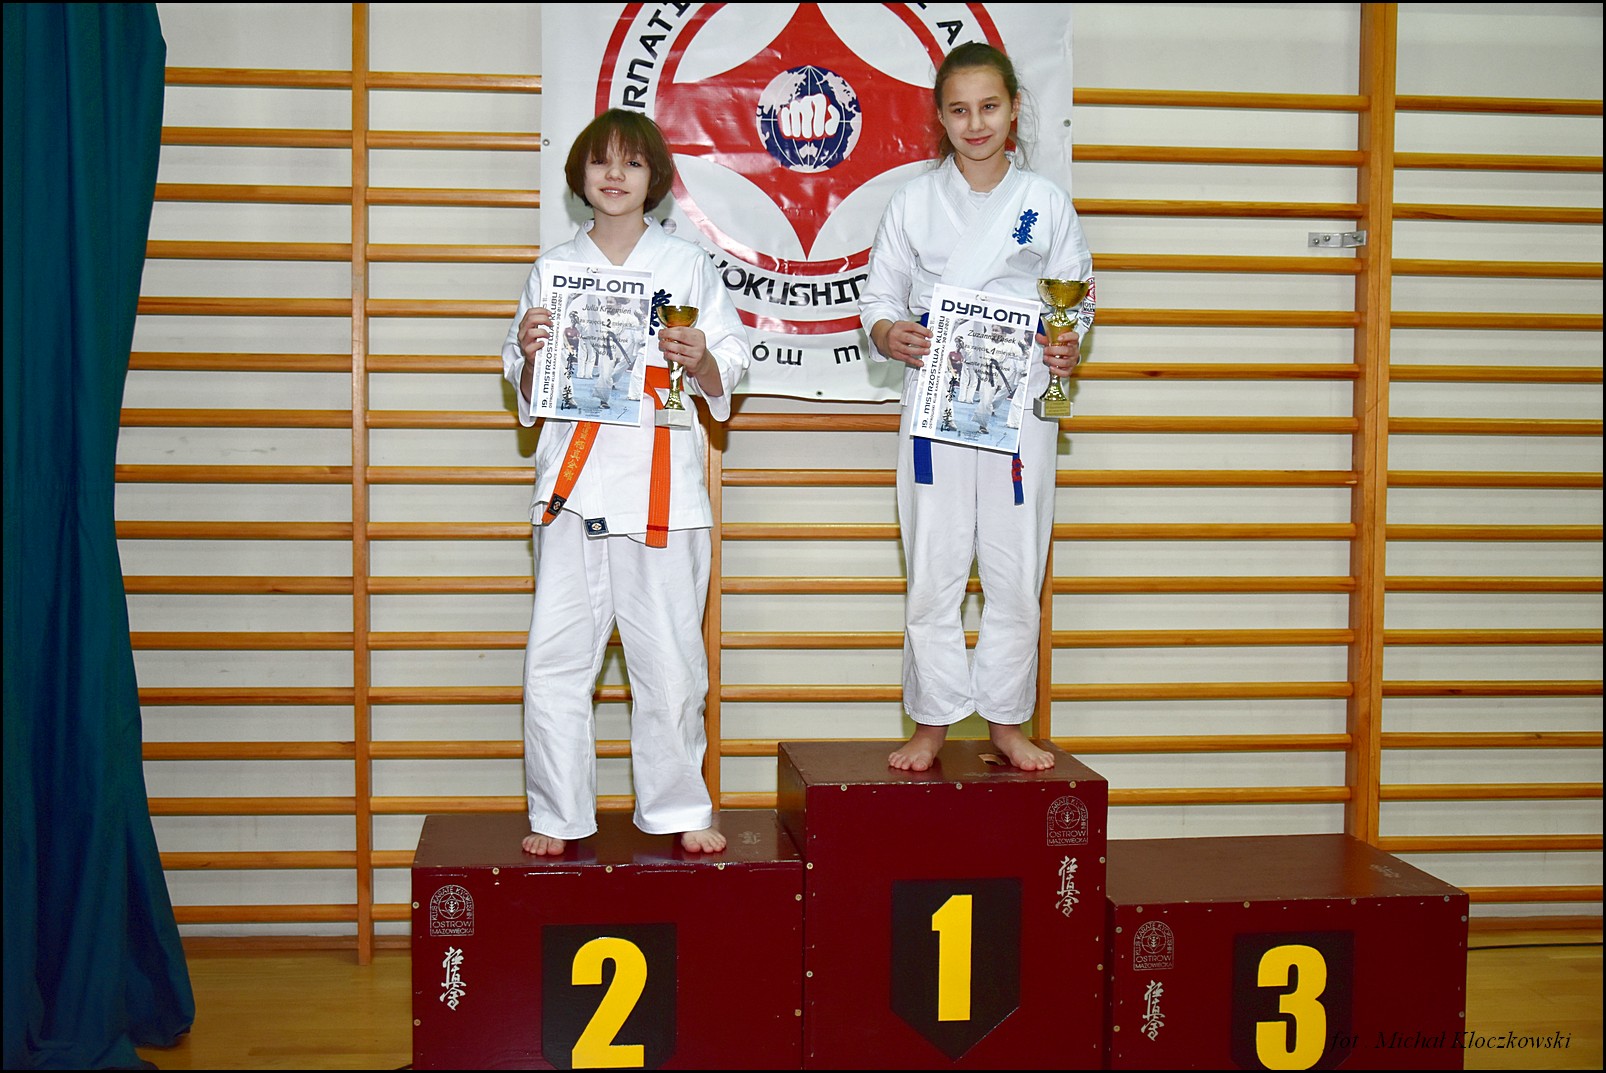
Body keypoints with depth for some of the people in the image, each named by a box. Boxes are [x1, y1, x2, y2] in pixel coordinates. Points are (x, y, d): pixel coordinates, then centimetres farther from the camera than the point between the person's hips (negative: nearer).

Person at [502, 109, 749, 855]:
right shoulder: (553, 268, 13)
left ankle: (678, 808, 17)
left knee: (669, 657, 0)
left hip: (661, 483, -1)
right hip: (573, 480, 1)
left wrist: (701, 361, -12)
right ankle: (557, 815, 13)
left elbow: (723, 384, 8)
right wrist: (531, 352, -6)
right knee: (555, 656, -1)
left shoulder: (687, 264, 9)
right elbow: (528, 394, 14)